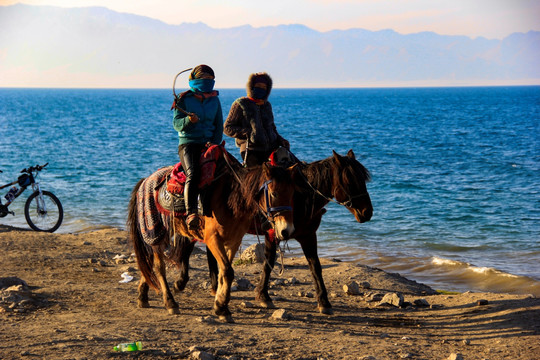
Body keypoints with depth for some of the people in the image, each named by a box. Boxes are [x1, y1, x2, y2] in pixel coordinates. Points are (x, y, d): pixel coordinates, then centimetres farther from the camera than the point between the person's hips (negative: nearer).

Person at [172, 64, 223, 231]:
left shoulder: (215, 100, 15)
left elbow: (219, 126, 16)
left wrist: (214, 144, -1)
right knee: (193, 173, -29)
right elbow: (176, 123, -2)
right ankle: (191, 214, -40)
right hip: (188, 143, -4)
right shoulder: (184, 99, 4)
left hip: (209, 144, 4)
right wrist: (188, 120, -24)